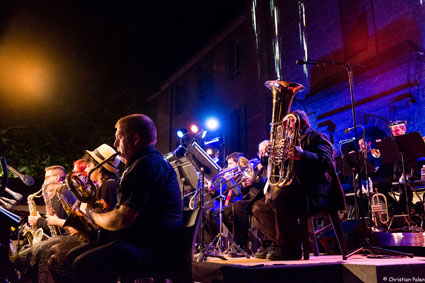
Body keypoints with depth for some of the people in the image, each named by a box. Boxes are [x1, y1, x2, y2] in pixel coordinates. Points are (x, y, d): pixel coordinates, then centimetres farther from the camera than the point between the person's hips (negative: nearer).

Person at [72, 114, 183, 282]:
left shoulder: (148, 164, -14)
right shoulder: (150, 161, 22)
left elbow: (122, 220, -19)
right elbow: (127, 210, 27)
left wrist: (92, 215, -1)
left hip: (157, 250, -11)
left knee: (84, 266, -28)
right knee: (73, 257, 14)